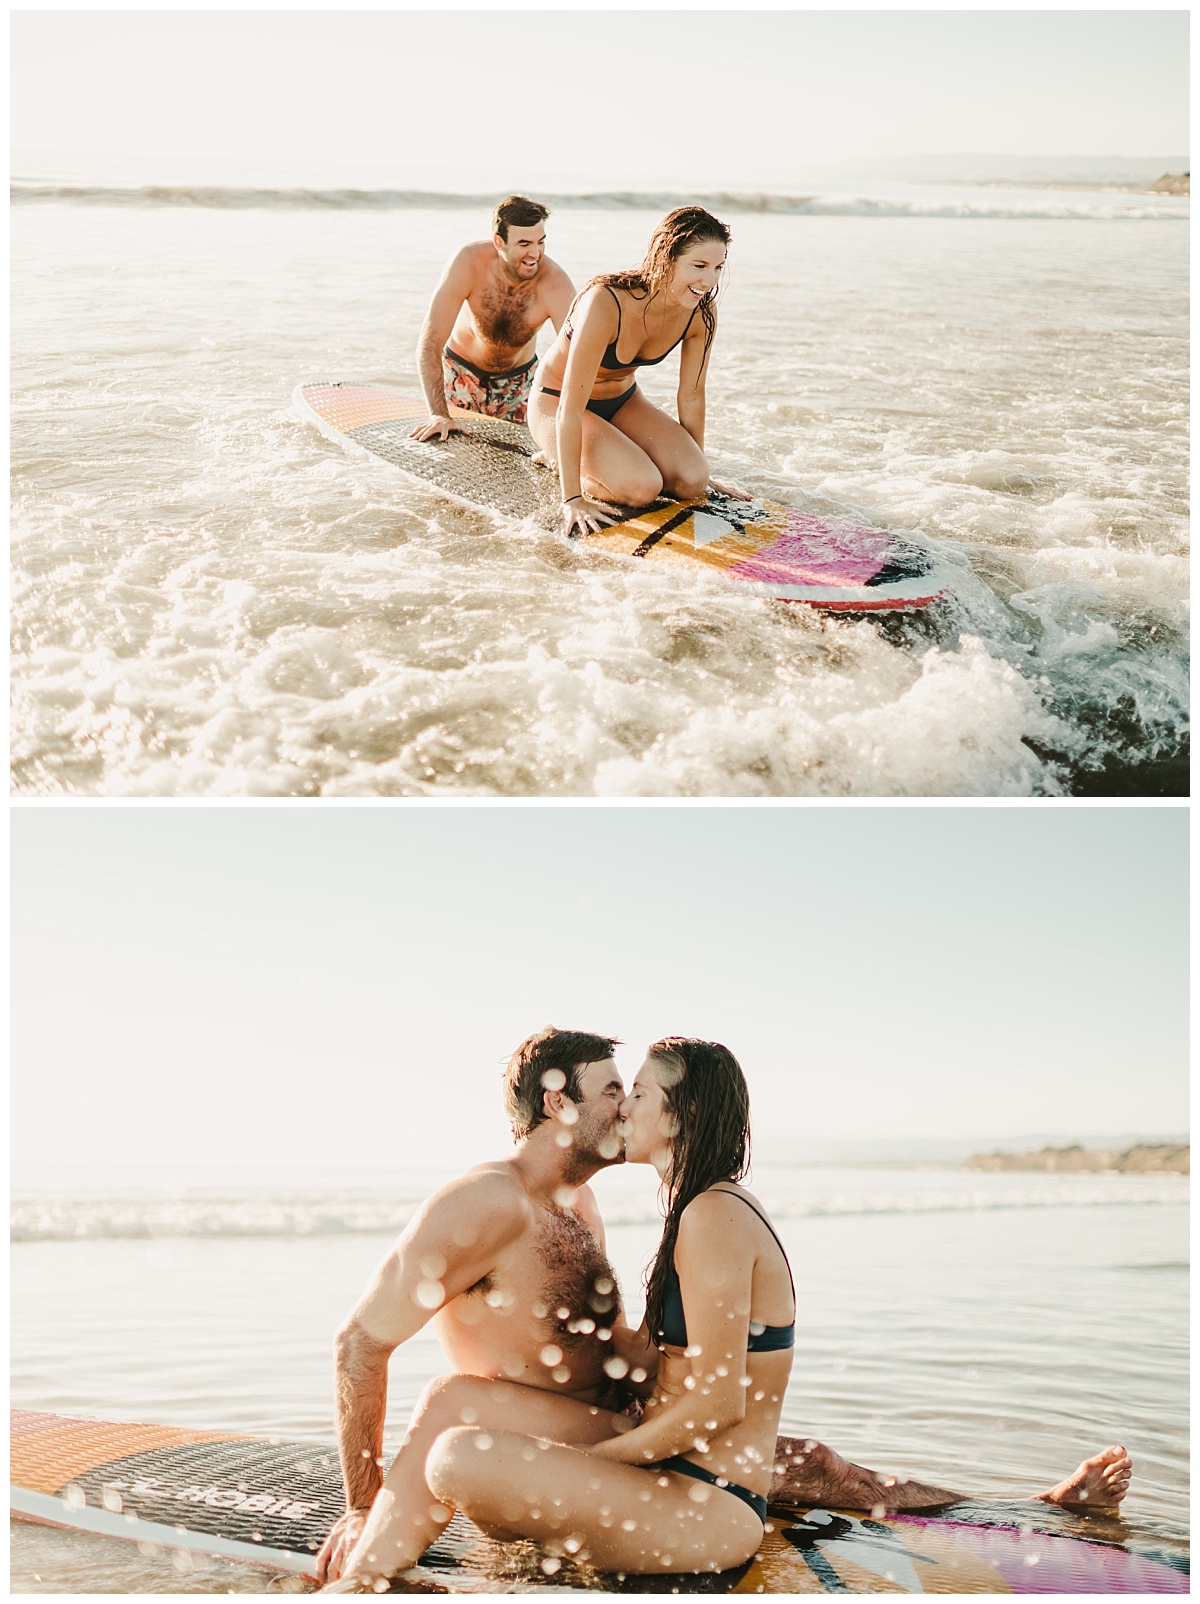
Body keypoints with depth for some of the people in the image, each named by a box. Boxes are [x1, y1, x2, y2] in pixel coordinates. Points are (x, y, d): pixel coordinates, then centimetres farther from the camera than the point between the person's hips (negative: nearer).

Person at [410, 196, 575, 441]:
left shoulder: (555, 285, -32)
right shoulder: (470, 262, -32)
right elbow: (429, 344, -31)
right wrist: (439, 416, -39)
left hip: (519, 380, 1)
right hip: (461, 372, -1)